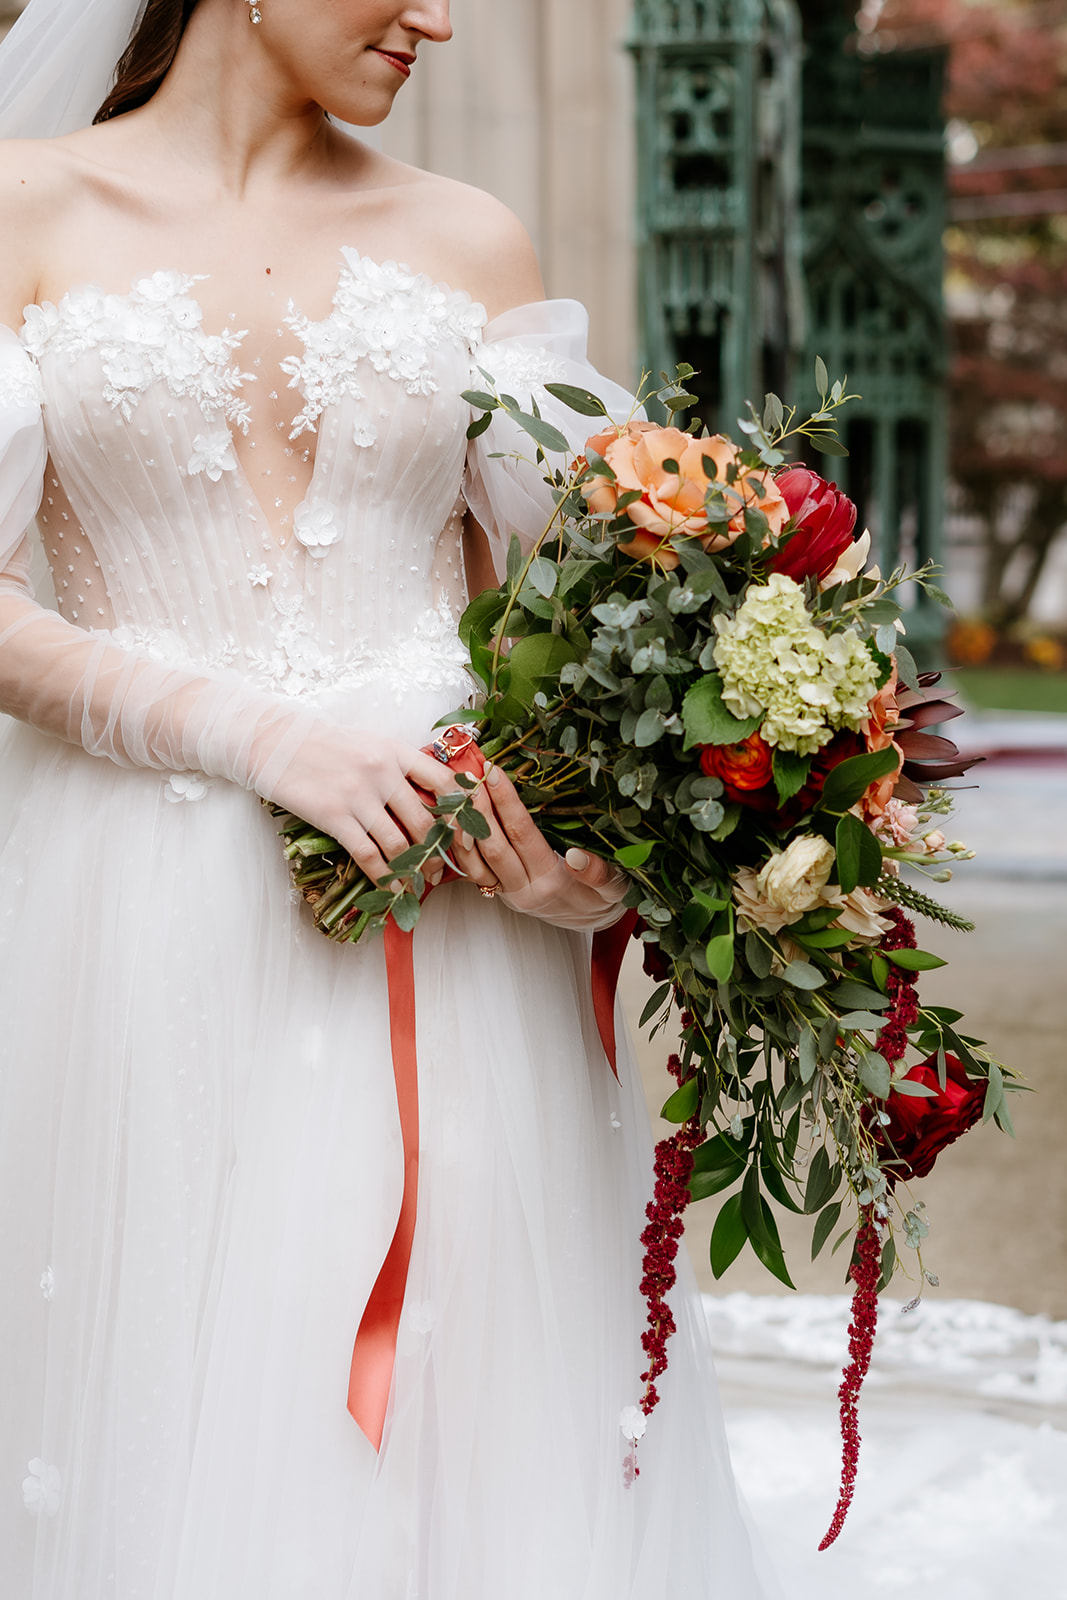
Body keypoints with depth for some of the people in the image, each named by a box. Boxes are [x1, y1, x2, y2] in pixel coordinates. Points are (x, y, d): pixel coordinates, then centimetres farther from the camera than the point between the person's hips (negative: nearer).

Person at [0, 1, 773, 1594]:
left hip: (439, 897, 2)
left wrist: (602, 859, -9)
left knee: (455, 1417, 1)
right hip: (137, 923, -2)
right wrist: (254, 732, -16)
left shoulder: (468, 244, 11)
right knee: (157, 1425, 2)